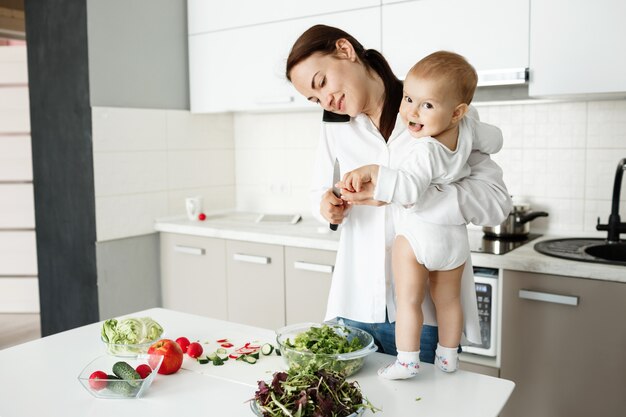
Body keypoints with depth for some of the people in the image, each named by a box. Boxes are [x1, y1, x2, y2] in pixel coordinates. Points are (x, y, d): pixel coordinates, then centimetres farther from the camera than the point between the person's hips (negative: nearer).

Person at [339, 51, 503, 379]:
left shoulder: (427, 151, -28)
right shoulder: (467, 129, -6)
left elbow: (410, 187, -42)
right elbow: (495, 139, 14)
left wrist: (372, 171, -40)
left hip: (417, 237, -8)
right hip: (456, 239, 8)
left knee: (408, 300, 6)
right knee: (448, 300, 21)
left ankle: (407, 362, 12)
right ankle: (448, 357, 35)